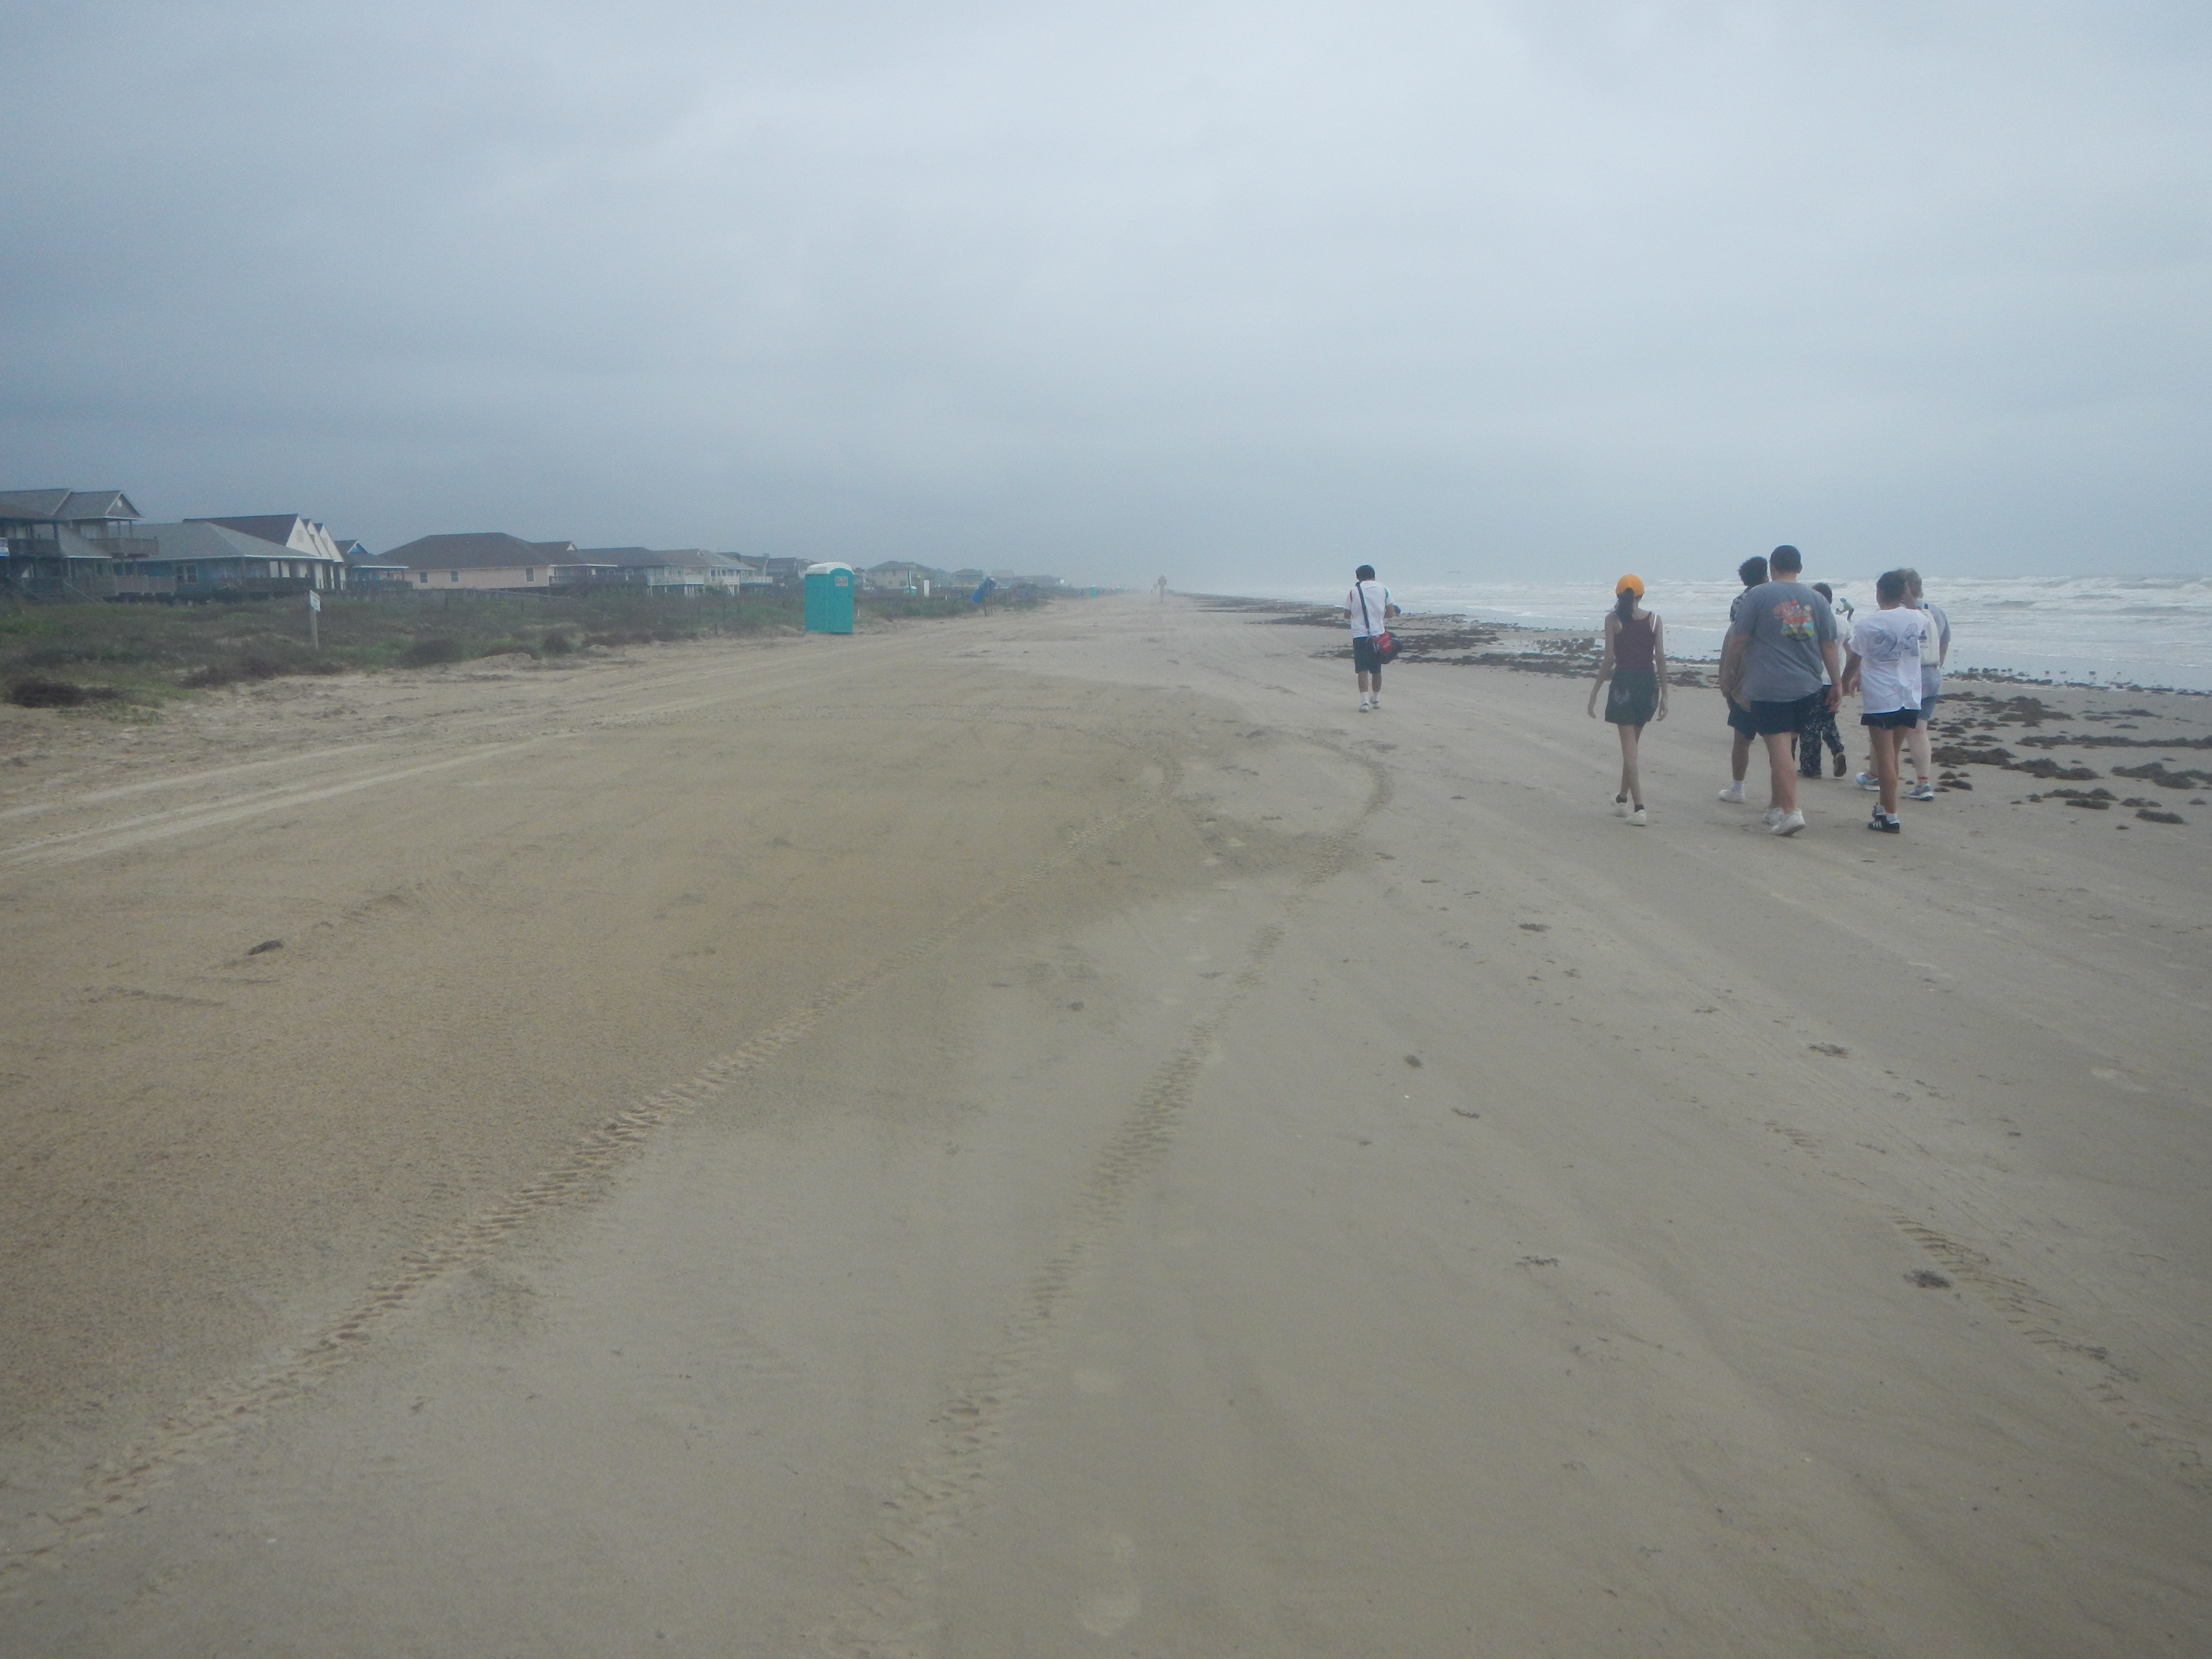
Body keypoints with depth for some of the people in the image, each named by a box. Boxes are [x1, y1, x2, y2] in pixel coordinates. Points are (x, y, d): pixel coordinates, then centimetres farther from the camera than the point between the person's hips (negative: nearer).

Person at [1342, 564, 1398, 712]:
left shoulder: (1354, 591, -1)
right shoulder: (1383, 589, 4)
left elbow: (1347, 614, 3)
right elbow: (1391, 613, 3)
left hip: (1360, 634, -3)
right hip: (1378, 633, 3)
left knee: (1362, 669, -5)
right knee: (1376, 670, 16)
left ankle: (1365, 700, -20)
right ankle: (1376, 699, 29)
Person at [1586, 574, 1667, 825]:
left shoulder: (1613, 620, -5)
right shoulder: (1654, 619, 2)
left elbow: (1609, 659, -8)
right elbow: (1661, 658, 0)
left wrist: (1595, 692, 0)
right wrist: (1664, 694, 6)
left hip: (1624, 682, -3)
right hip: (1649, 683, 3)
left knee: (1629, 746, -2)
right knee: (1632, 743, 19)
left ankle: (1638, 807, -10)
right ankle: (1623, 799, 31)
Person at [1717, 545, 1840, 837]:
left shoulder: (1758, 595, -3)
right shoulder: (1816, 599, 9)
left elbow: (1737, 641, -4)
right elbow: (1829, 645, 10)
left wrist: (1726, 678, 5)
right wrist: (1837, 684, 14)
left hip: (1768, 687, -5)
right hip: (1807, 688, 5)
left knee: (1779, 748, -7)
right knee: (1781, 747, 15)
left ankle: (1790, 811, -16)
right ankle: (1776, 807, 22)